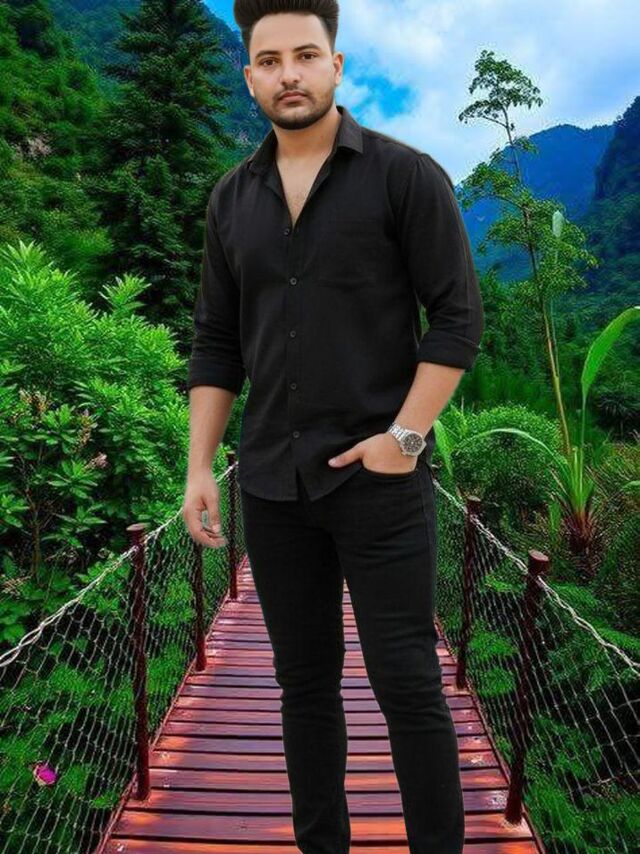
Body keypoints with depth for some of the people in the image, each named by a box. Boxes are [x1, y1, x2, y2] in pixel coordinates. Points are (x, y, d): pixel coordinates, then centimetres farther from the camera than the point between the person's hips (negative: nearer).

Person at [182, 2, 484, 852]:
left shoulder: (406, 174, -1)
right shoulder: (232, 198, 11)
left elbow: (458, 317, -5)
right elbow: (216, 343, 10)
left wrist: (405, 436, -13)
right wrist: (199, 465, 4)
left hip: (379, 478, -4)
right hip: (272, 484, 5)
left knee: (406, 683, 3)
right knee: (304, 683, 14)